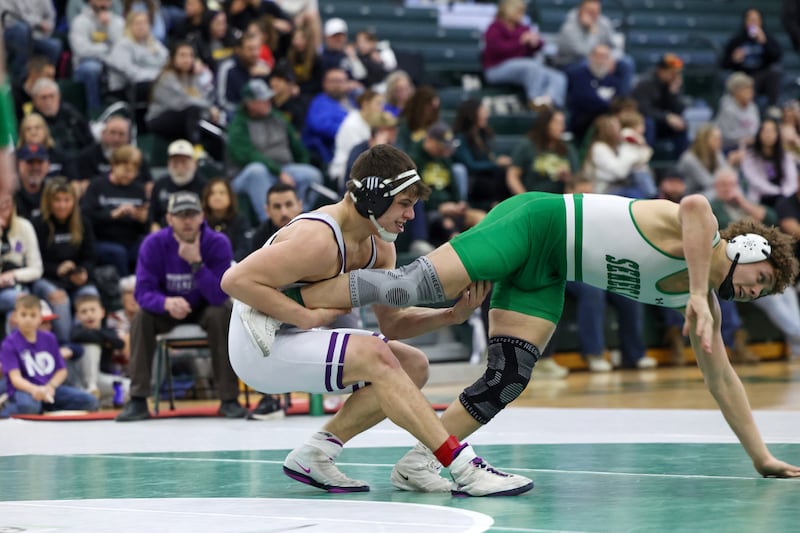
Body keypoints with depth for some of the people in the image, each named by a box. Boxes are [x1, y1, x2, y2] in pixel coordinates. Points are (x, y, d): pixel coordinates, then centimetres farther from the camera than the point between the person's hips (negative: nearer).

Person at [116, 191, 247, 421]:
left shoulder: (218, 244, -23)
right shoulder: (154, 244, -20)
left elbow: (219, 296, -29)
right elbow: (143, 292, -24)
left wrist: (197, 262, -41)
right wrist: (167, 302, -46)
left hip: (206, 307, -1)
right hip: (168, 309, 1)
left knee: (221, 315, -33)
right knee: (142, 317, -28)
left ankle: (229, 399, -25)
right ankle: (138, 400, -23)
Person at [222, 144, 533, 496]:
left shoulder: (379, 247, 3)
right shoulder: (319, 240, -25)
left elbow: (391, 323, 5)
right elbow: (235, 280, -29)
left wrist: (452, 315, -12)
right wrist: (309, 317, -28)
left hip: (297, 339, 10)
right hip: (262, 348, -10)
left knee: (413, 366, 6)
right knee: (375, 356, -28)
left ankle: (314, 455, 2)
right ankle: (465, 469, -29)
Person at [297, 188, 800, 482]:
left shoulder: (707, 302, 11)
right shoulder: (699, 235, -14)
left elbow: (721, 378, 18)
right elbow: (694, 205, -40)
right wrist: (698, 294, -39)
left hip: (547, 272, 9)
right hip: (540, 220, -9)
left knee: (509, 379, -10)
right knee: (416, 286, -23)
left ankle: (418, 461, -7)